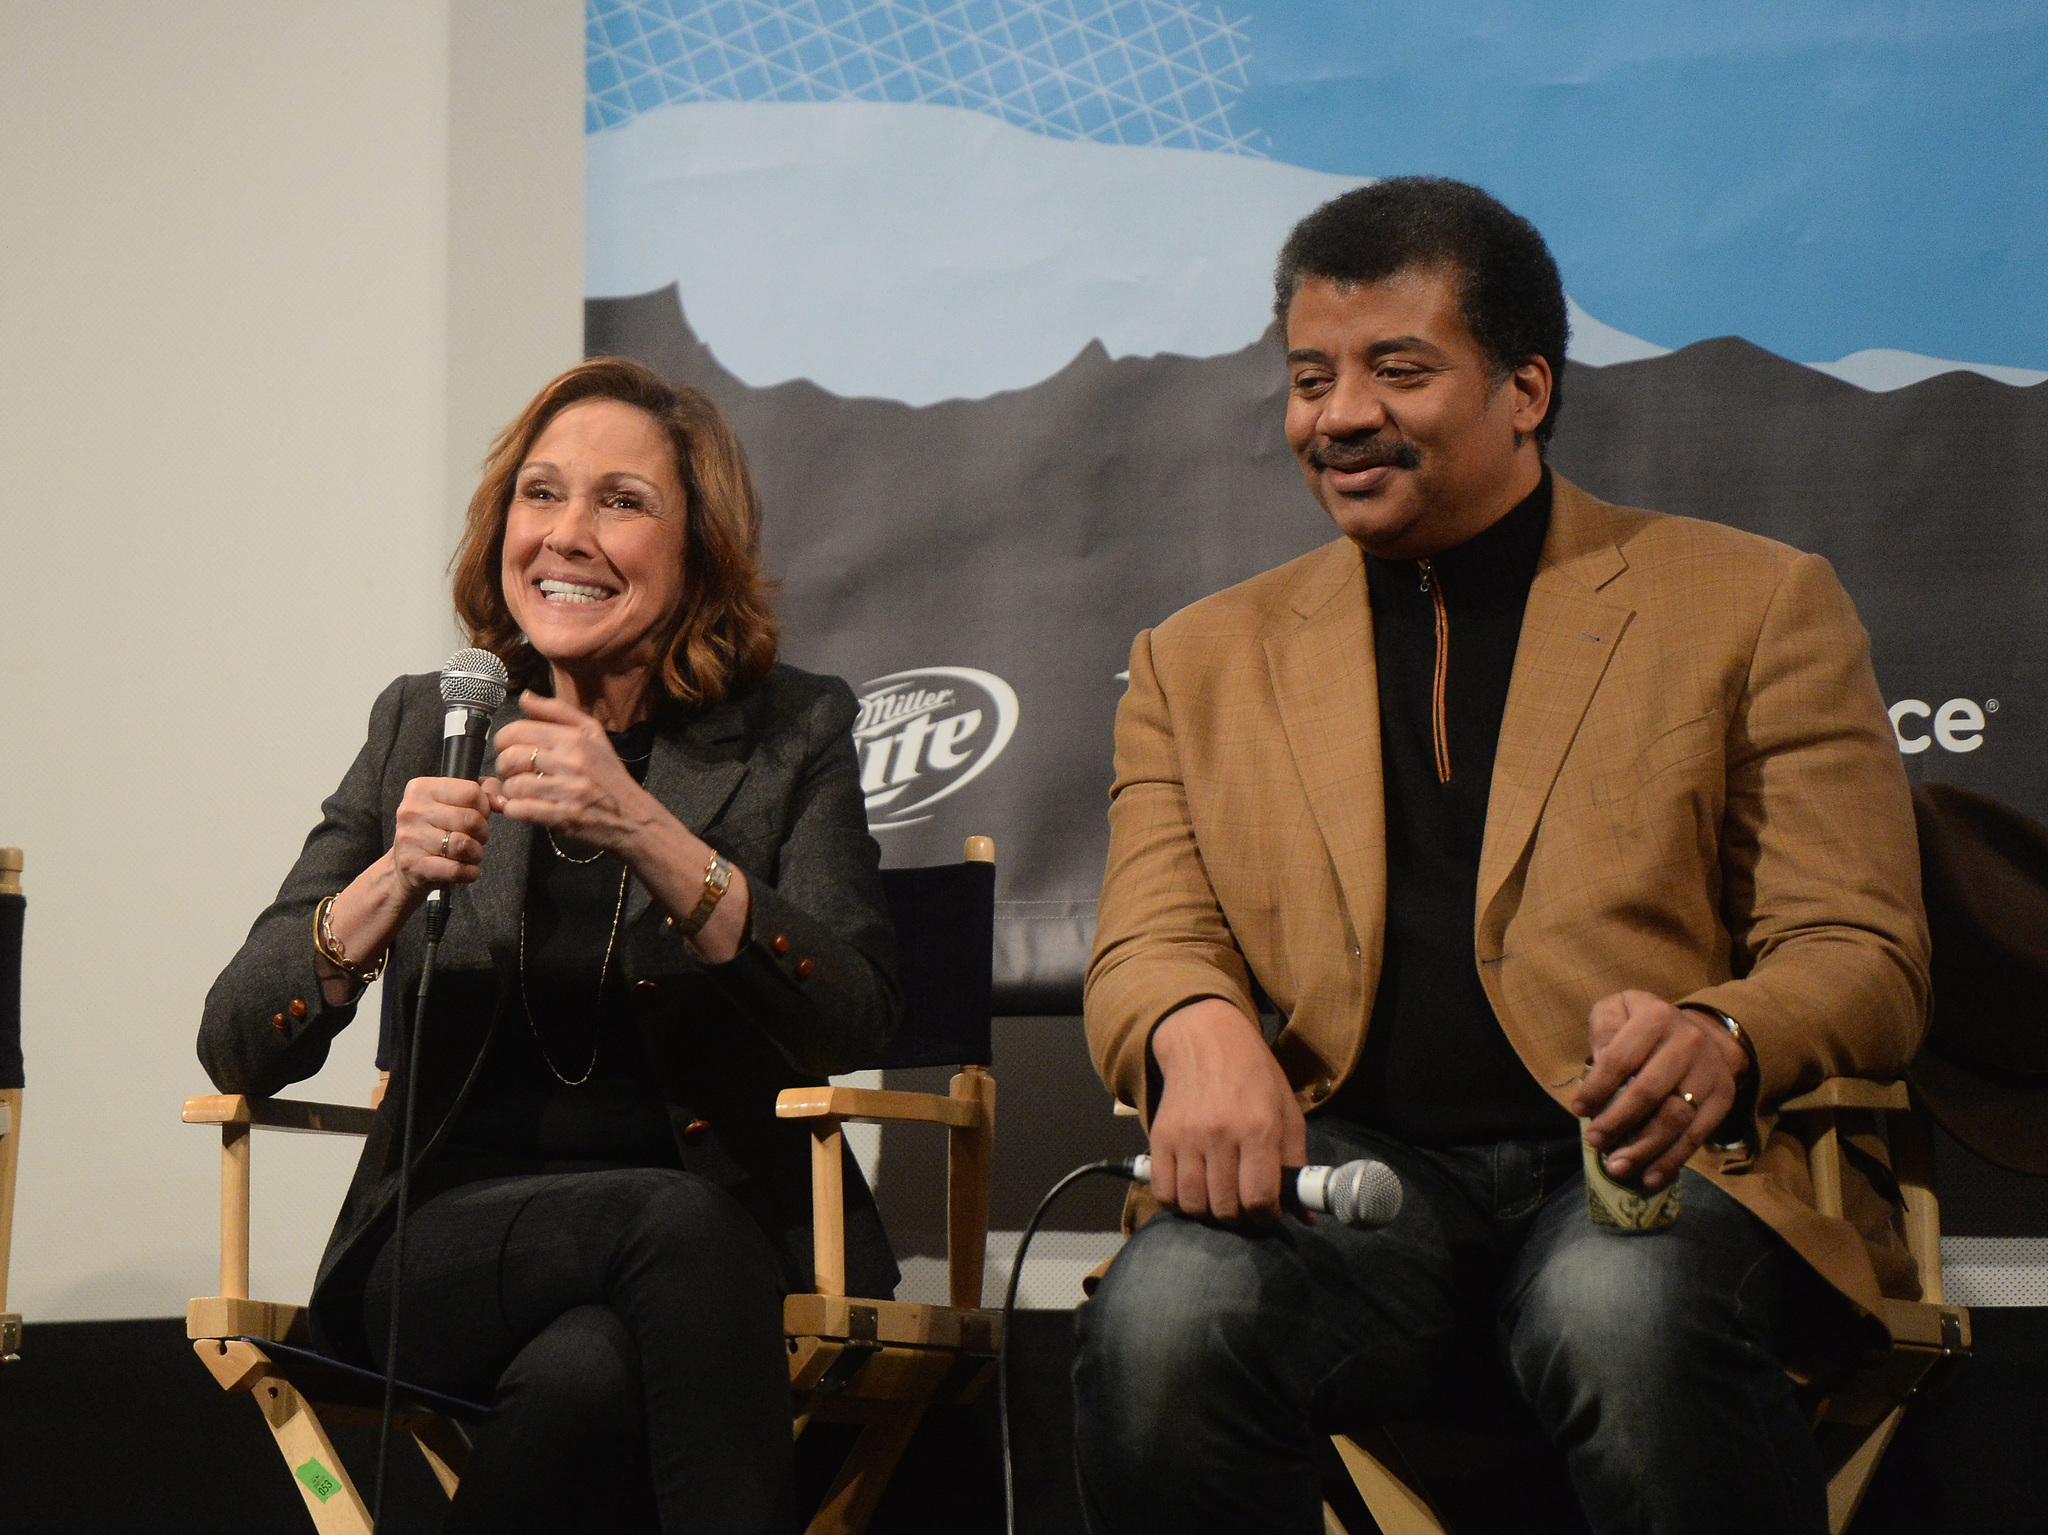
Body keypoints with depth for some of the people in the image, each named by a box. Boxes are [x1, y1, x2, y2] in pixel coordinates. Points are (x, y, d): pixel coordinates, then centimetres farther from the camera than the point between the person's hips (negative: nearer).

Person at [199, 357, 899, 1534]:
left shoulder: (794, 732, 7)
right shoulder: (426, 725, 11)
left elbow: (856, 1024, -10)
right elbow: (238, 1049, 5)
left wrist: (648, 834, -22)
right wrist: (395, 881, -15)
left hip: (730, 1242, -1)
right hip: (451, 1248, 1)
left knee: (584, 1373, -36)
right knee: (678, 1221, -32)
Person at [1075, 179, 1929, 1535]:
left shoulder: (1756, 607, 13)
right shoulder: (1207, 659, 22)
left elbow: (1863, 957, 7)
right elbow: (1145, 951, 13)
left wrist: (1720, 1044, -17)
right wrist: (1200, 1031, -14)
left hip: (1643, 1165, -2)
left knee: (1625, 1317, -38)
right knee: (1164, 1324, -33)